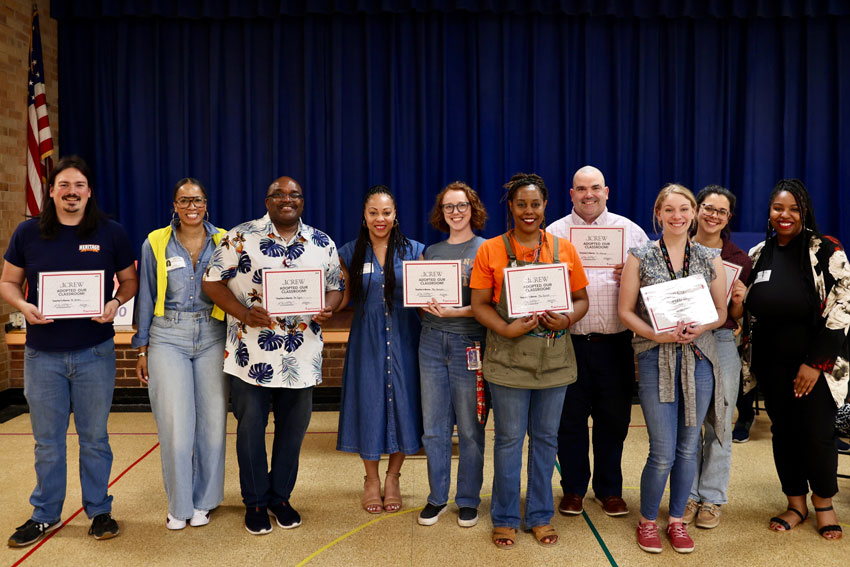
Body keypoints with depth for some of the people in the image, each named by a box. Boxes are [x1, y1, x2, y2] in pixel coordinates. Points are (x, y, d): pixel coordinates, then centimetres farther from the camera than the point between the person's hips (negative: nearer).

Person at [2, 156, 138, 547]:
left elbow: (130, 281, 7)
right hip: (43, 355, 1)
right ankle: (45, 515, 28)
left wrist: (115, 302, -14)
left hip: (95, 352, -1)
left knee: (94, 437, 10)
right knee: (47, 439, 12)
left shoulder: (111, 233, 0)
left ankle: (99, 510, 25)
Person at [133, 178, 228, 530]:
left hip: (212, 338, 1)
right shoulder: (155, 243, 3)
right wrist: (142, 349, 7)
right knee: (175, 423, -4)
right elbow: (146, 298, 8)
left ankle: (203, 501, 20)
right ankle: (179, 504, 14)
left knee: (212, 420, 2)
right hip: (168, 338, -1)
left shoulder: (222, 242, 4)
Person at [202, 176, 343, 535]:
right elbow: (212, 282, -3)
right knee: (251, 427, 7)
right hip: (251, 354, -2)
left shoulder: (323, 244, 7)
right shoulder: (240, 237, -3)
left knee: (293, 428, 12)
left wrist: (328, 308, -10)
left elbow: (336, 287, 13)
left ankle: (280, 496, 32)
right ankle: (255, 502, 26)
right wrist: (243, 313, -17)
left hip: (301, 355, 3)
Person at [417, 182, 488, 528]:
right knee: (433, 427, 8)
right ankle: (437, 497, 23)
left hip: (468, 341, -4)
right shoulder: (431, 251, 13)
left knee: (470, 428, 3)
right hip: (432, 342, 4)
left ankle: (468, 500, 19)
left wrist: (454, 312, -22)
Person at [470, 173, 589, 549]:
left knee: (546, 438, 12)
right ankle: (505, 518, 23)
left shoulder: (564, 249, 4)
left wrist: (566, 320, -12)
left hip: (553, 358, 2)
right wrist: (506, 329, -18)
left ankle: (540, 516, 28)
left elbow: (581, 299, 8)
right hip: (509, 358, -2)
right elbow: (479, 304, -2)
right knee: (509, 439, 7)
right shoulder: (491, 250, -2)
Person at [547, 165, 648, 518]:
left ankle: (610, 489, 26)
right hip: (568, 341, -1)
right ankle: (573, 489, 25)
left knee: (614, 419, 9)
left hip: (615, 341, 1)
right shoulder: (554, 233, 6)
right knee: (570, 419, 8)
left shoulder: (630, 231, 9)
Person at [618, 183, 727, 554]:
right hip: (656, 360, -3)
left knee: (688, 448, 10)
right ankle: (647, 521, 20)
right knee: (663, 452, -3)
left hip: (699, 358, 3)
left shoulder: (710, 259, 7)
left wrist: (700, 328, -11)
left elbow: (722, 312, 10)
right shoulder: (640, 257, 0)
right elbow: (625, 311, -1)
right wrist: (657, 334, -16)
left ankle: (677, 521, 28)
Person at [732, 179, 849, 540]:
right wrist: (738, 300, -9)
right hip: (772, 360, 4)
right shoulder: (757, 255, 7)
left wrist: (815, 363, -13)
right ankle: (796, 502, 27)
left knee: (817, 433, 0)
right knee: (783, 430, 10)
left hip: (816, 360, -4)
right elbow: (748, 313, 16)